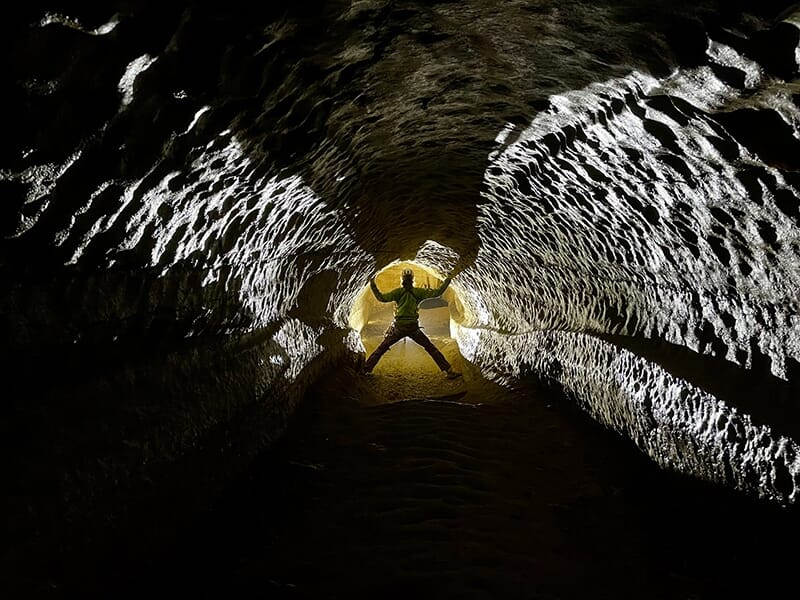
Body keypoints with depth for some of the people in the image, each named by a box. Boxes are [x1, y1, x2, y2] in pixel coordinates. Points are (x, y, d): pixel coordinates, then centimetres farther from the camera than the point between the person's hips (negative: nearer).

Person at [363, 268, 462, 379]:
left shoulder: (398, 291, 1)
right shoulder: (418, 291, 2)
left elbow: (382, 298, -8)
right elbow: (436, 293, -1)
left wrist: (372, 285, -1)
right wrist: (446, 281, 8)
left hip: (398, 327, 0)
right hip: (413, 327, 0)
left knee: (381, 348, 13)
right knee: (431, 348, 4)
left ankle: (366, 368, 11)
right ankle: (448, 371, -1)